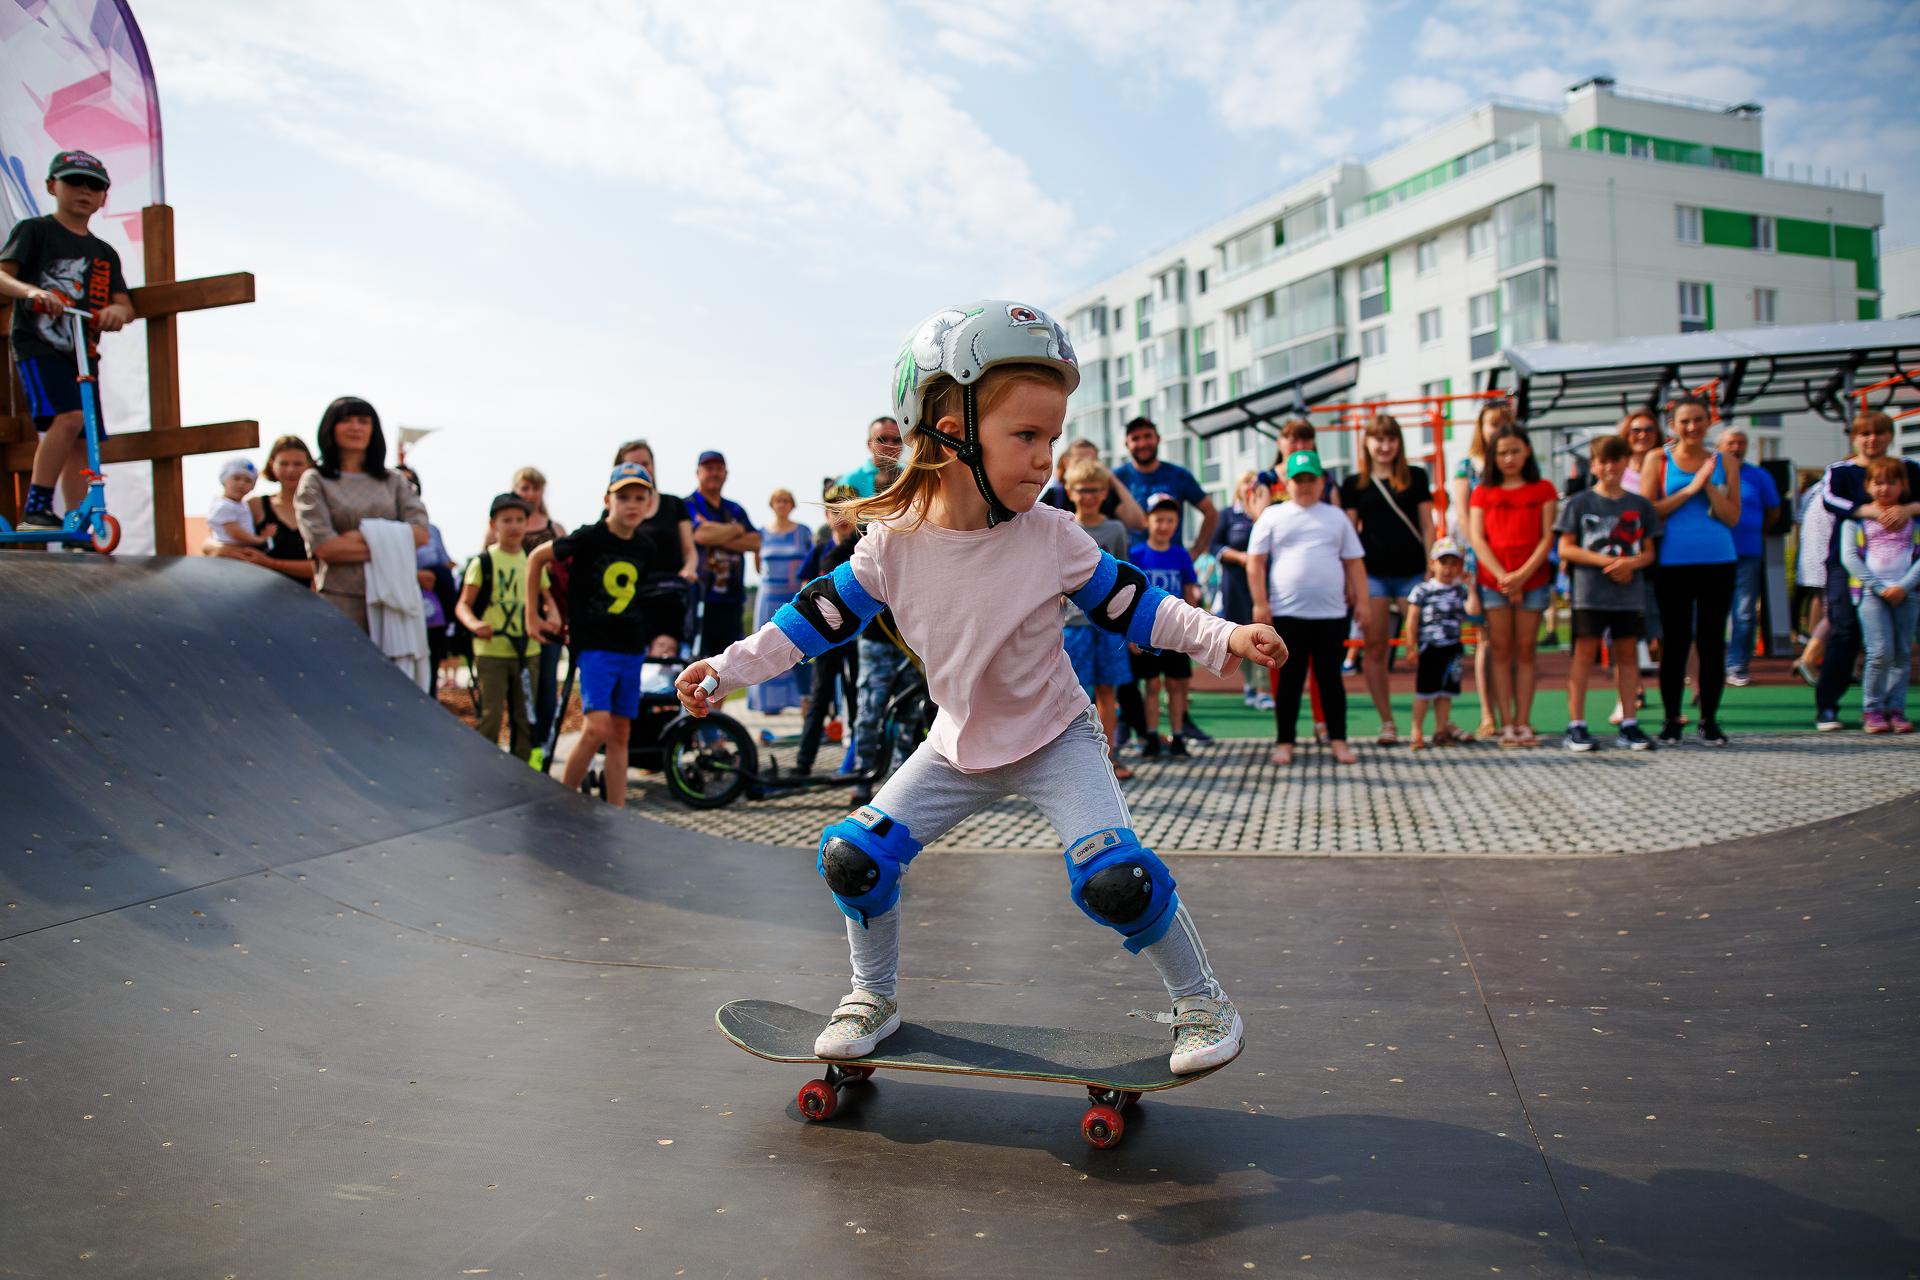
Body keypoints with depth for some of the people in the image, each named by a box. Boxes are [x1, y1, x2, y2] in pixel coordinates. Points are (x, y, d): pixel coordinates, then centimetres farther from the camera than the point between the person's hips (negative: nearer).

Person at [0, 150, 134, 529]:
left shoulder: (105, 253, 17)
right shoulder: (34, 230, 3)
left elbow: (125, 305, 8)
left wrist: (118, 312, -17)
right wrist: (31, 290, -31)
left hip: (82, 354, 6)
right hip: (37, 346, -6)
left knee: (81, 441, 2)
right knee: (68, 416, -27)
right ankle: (35, 508, -22)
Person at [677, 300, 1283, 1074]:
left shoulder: (1050, 537, -18)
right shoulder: (894, 542, -15)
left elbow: (1127, 604, -7)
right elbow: (821, 616, -3)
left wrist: (1222, 638, -16)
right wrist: (731, 667, -4)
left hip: (1055, 738, -2)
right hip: (960, 747, 3)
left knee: (1113, 876, -20)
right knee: (852, 857, -4)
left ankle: (1200, 1002, 6)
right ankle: (874, 998, 21)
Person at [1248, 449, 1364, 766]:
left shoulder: (1336, 517, 13)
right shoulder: (1273, 516, 5)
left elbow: (1354, 562, 13)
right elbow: (1255, 562, 2)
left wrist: (1361, 601, 5)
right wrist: (1260, 603, -6)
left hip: (1331, 613, 2)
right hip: (1287, 613, -2)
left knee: (1330, 677, 6)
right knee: (1290, 678, 3)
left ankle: (1338, 740, 13)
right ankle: (1284, 741, 10)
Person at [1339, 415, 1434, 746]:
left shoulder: (1416, 477, 7)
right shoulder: (1354, 484, 7)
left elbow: (1427, 526, 8)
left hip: (1412, 572, 0)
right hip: (1373, 575, 1)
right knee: (1375, 649, 2)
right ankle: (1387, 722, 10)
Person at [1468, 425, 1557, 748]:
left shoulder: (1543, 490, 7)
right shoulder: (1483, 492, 8)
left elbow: (1547, 537, 0)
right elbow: (1477, 538, 0)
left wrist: (1522, 574, -12)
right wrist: (1503, 576, -11)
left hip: (1533, 579, 0)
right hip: (1493, 581, 0)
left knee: (1525, 651, 2)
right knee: (1501, 651, -1)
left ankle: (1523, 722, 5)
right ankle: (1506, 724, 1)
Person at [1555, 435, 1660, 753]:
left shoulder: (1640, 505, 10)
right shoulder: (1579, 503, 2)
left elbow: (1649, 552, 10)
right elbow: (1565, 549, -3)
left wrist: (1631, 563, -12)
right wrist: (1606, 561, -12)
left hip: (1628, 594, 3)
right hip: (1589, 592, -3)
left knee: (1626, 652, 6)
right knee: (1585, 652, -3)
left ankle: (1629, 724, 12)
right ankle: (1576, 725, 0)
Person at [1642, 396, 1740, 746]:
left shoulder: (1724, 463, 9)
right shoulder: (1657, 461, 4)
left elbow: (1732, 518, 3)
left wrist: (1709, 486, -10)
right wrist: (1690, 490, -10)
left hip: (1717, 562, 2)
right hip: (1672, 563, -2)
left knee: (1712, 641, 4)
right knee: (1675, 642, 1)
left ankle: (1709, 720, 13)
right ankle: (1672, 720, 10)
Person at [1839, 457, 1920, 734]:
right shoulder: (1857, 518, 8)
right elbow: (1849, 556, -1)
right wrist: (1879, 587, -10)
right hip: (1870, 590, -2)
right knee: (1881, 651, -13)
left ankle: (1896, 709, 10)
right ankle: (1873, 709, -2)